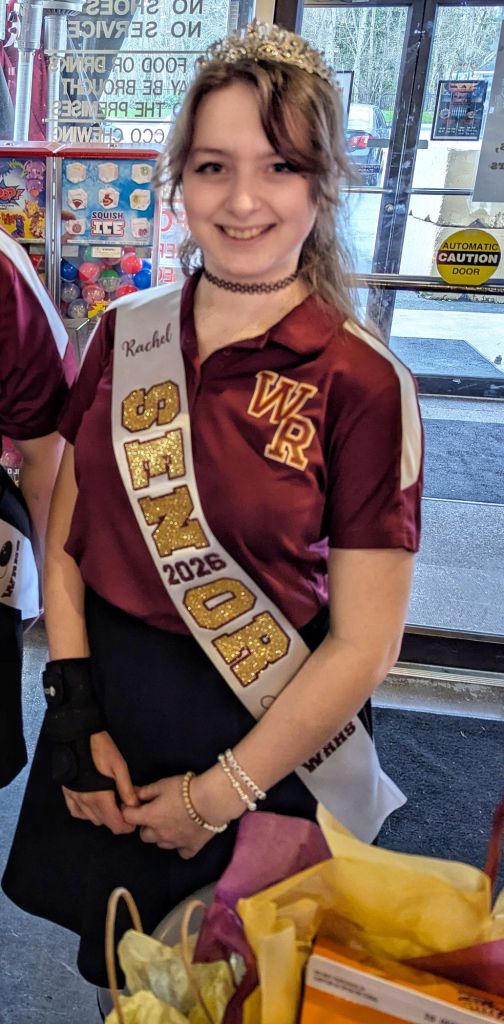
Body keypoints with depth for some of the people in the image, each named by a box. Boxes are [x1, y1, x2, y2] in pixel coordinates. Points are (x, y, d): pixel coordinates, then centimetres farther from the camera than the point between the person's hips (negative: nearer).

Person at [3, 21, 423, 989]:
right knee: (118, 972, 25)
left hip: (263, 738, -3)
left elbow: (364, 642, -14)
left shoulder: (361, 384, -16)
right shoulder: (126, 335, -2)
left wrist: (221, 795, -9)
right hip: (104, 714, 4)